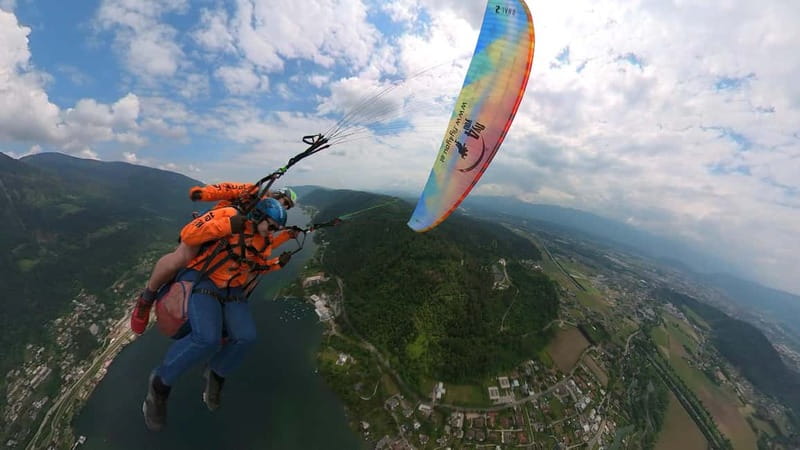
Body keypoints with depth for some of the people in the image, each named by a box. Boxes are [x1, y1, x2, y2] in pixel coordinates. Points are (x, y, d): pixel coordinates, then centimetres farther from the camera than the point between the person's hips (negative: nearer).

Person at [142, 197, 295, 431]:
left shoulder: (264, 242, 6)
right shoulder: (227, 215, -11)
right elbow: (187, 235, -17)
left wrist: (277, 263, 2)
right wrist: (227, 225, -28)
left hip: (232, 290, 5)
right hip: (201, 281, -5)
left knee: (245, 336, -16)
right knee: (207, 338, -28)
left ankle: (216, 374, 18)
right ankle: (160, 382, 4)